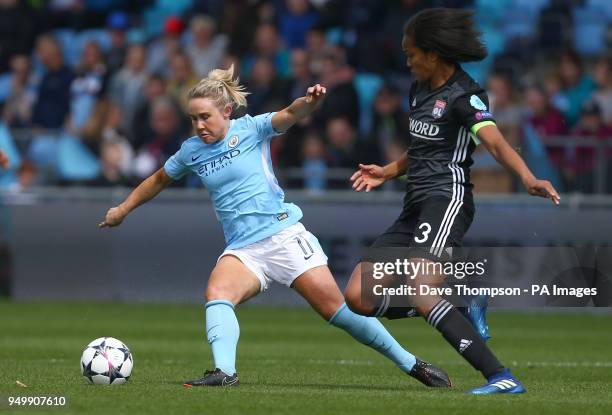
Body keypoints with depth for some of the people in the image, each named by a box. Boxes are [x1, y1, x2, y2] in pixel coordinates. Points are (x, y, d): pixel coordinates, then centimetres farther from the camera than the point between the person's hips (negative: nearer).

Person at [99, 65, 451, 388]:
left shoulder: (250, 129, -3)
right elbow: (159, 180, 27)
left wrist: (308, 103, -44)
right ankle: (224, 373, -40)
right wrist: (123, 210, 35)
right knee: (217, 294, -27)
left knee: (337, 310, -7)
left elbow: (288, 116, -22)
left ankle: (411, 364, 5)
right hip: (242, 250, 4)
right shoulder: (191, 152, 9)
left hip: (284, 235, -4)